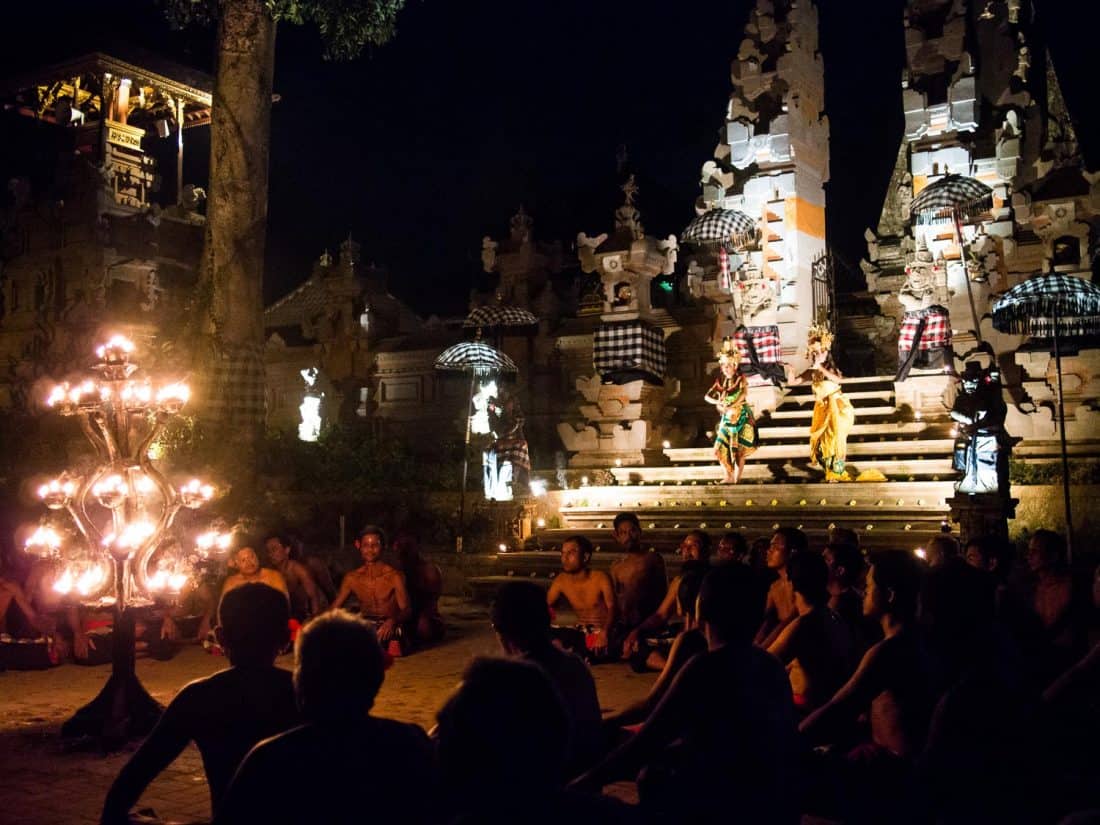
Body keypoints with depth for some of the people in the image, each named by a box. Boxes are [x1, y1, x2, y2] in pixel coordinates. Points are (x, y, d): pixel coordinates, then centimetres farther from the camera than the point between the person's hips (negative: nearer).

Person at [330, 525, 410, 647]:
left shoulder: (394, 576, -2)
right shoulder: (351, 578, 10)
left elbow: (406, 610, -7)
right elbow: (334, 608, 10)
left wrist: (392, 621, -29)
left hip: (388, 629, -4)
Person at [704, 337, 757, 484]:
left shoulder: (741, 379, -6)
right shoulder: (720, 382, 5)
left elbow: (743, 394, -23)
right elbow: (707, 396, 1)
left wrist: (730, 406, -33)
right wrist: (718, 402, -19)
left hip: (741, 418, -4)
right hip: (727, 420, 4)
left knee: (739, 450, -4)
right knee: (720, 449, -2)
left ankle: (738, 477, 8)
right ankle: (730, 476, 12)